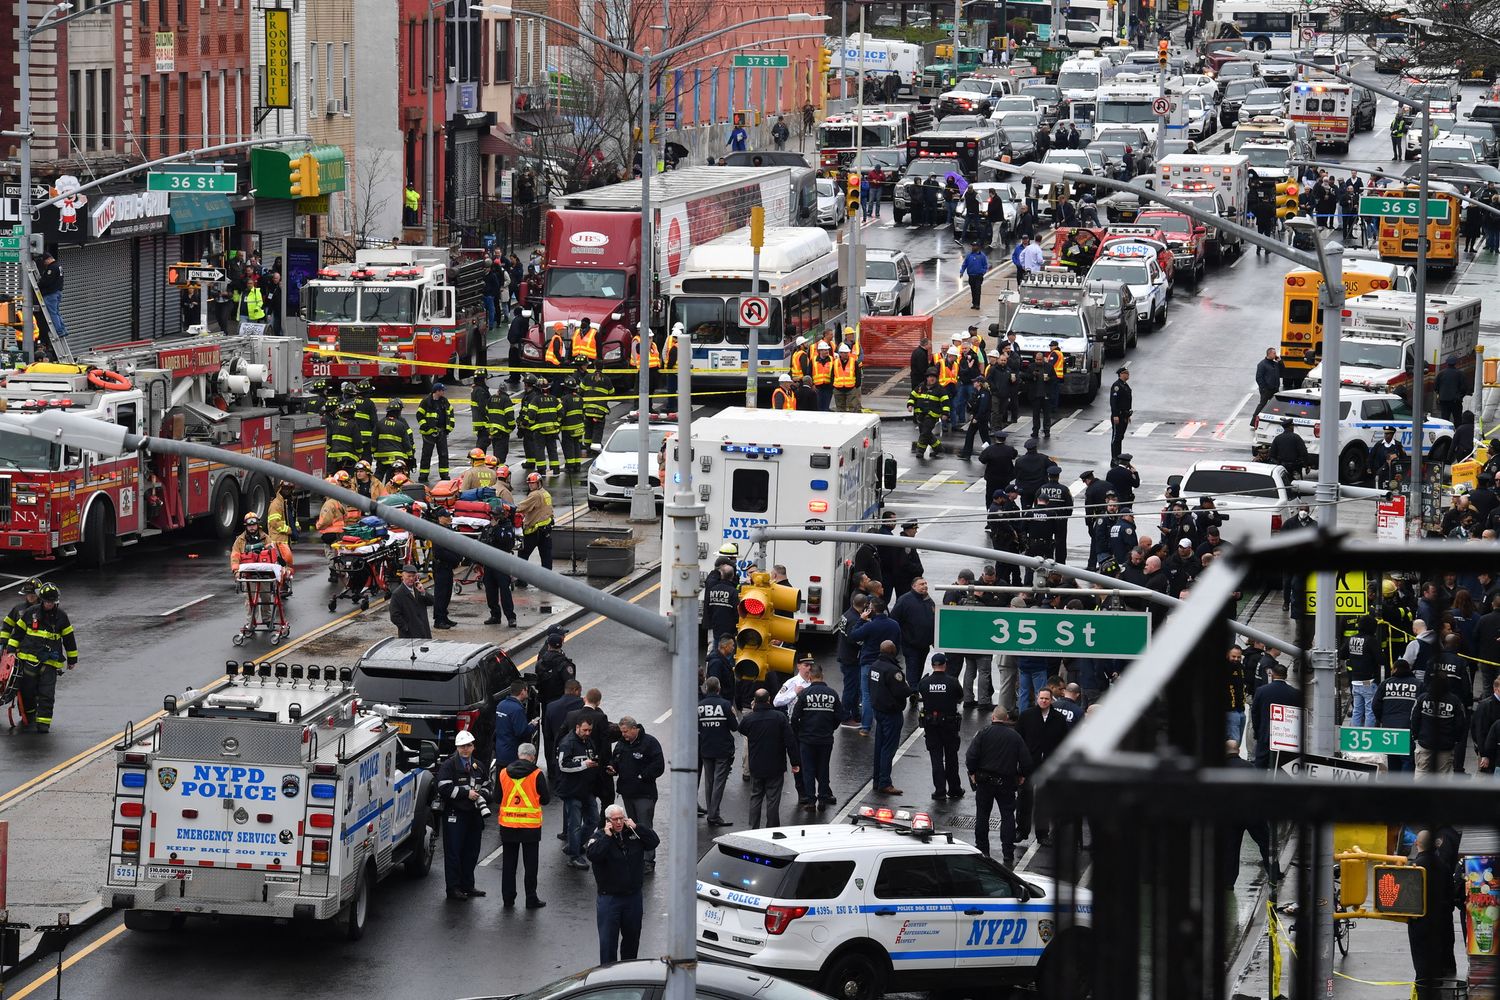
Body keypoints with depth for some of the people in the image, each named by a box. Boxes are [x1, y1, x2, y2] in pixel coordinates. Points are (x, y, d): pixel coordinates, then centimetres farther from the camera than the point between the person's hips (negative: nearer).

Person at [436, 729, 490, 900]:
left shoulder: (477, 766, 16)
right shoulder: (448, 765, -6)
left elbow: (486, 786, 25)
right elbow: (444, 788, -16)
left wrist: (482, 794, 1)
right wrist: (466, 793, -17)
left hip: (474, 814, 7)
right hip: (455, 814, -7)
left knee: (471, 852, 11)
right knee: (454, 852, -4)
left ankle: (467, 886, 21)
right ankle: (453, 888, 0)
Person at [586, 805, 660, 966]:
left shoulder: (633, 833, 4)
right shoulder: (599, 837, -7)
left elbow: (654, 841, -4)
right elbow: (593, 855, -24)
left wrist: (636, 827, -10)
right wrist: (607, 836, -22)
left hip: (633, 896, 4)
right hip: (609, 897, -4)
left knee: (632, 937, 15)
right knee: (608, 940, -5)